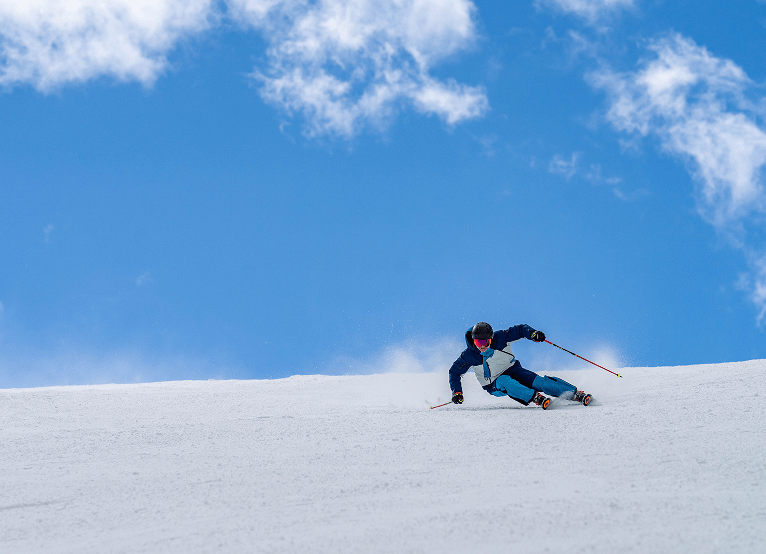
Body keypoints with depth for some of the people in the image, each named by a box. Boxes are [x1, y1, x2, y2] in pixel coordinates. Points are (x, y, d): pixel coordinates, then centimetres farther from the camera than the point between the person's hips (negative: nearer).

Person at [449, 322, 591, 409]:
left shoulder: (499, 338, -18)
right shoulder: (469, 356, -16)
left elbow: (520, 330, -12)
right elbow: (454, 372, -3)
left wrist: (533, 334, -32)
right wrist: (457, 393, -13)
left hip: (513, 370, 0)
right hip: (494, 385, 0)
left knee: (537, 381, -24)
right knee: (505, 382, -36)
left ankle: (574, 393, -27)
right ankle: (535, 397, -44)